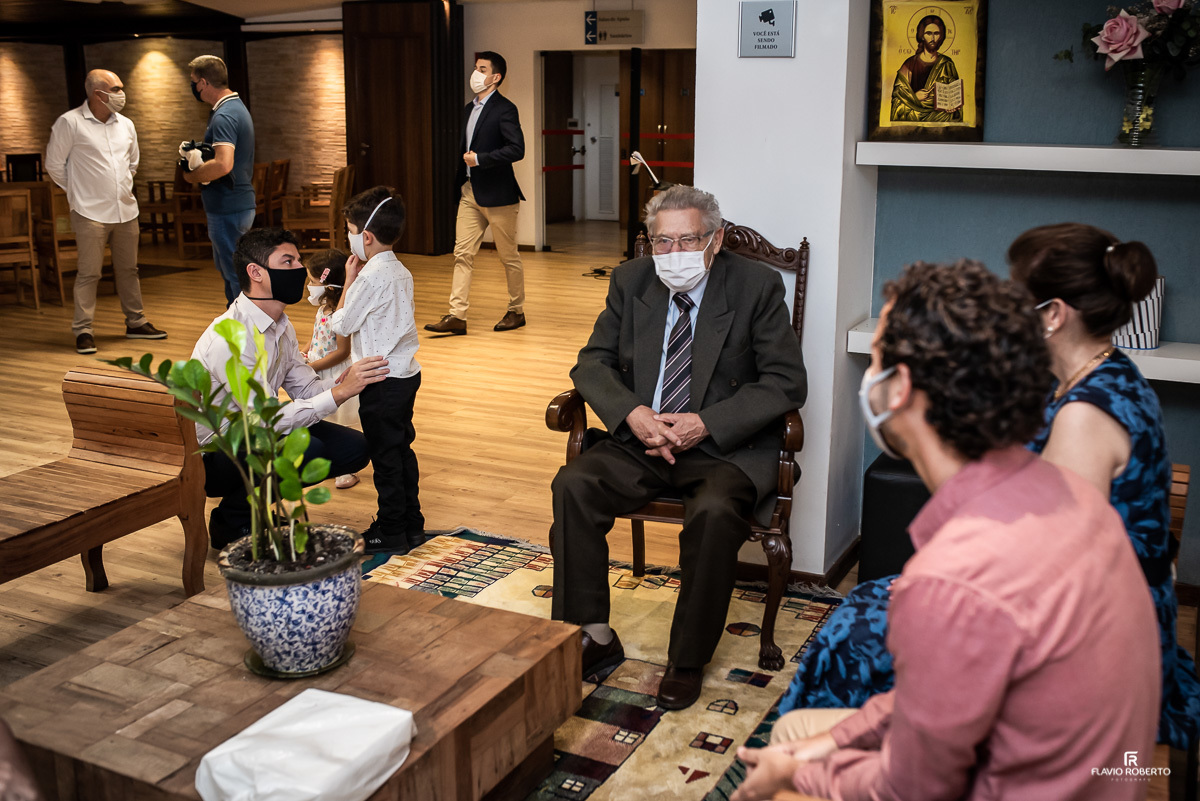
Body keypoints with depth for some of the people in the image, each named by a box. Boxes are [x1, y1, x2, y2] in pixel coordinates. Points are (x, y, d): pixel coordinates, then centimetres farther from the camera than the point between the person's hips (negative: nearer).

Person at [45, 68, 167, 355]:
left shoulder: (126, 124, 9)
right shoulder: (70, 123, -8)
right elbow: (54, 164, -1)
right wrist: (78, 191, 6)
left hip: (126, 210, 6)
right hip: (91, 213, -5)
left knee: (128, 269, 13)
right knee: (89, 272, -4)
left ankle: (136, 323, 23)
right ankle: (83, 331, 3)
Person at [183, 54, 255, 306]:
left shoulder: (223, 116, -20)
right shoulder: (238, 107, 14)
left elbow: (223, 165, -33)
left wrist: (191, 176, -16)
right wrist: (195, 152, 4)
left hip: (228, 209, -11)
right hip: (241, 203, 11)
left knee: (235, 274, -3)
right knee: (227, 269, 20)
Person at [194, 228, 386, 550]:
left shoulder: (281, 326, 3)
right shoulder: (229, 338, -27)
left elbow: (307, 388, 4)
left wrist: (345, 381, -17)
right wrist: (340, 392, -34)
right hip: (211, 458, -9)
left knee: (353, 448, -4)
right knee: (305, 449, -33)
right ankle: (232, 521, -7)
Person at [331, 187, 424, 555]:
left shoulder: (370, 277, -20)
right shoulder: (402, 272, 8)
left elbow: (341, 325, -10)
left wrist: (349, 279, -3)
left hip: (382, 381, -9)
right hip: (406, 373, 9)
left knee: (385, 457, 1)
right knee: (402, 450, 17)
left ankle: (391, 533, 11)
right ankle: (411, 524, 26)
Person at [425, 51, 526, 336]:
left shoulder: (504, 109, -11)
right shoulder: (469, 109, 15)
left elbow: (517, 149, -21)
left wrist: (479, 159, -21)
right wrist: (459, 182, 16)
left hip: (497, 194, -8)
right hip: (470, 193, 8)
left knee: (509, 256, 5)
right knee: (462, 254, 1)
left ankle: (516, 311, 20)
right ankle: (457, 316, 1)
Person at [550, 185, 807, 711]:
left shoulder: (756, 287, -5)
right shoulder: (630, 282, 6)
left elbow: (787, 383, -8)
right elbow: (593, 362, 7)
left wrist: (707, 424, -19)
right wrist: (632, 414, -14)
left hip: (728, 446, -3)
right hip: (642, 438, 4)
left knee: (714, 511, -34)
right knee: (573, 485, -22)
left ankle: (688, 661, -13)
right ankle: (595, 638, -8)